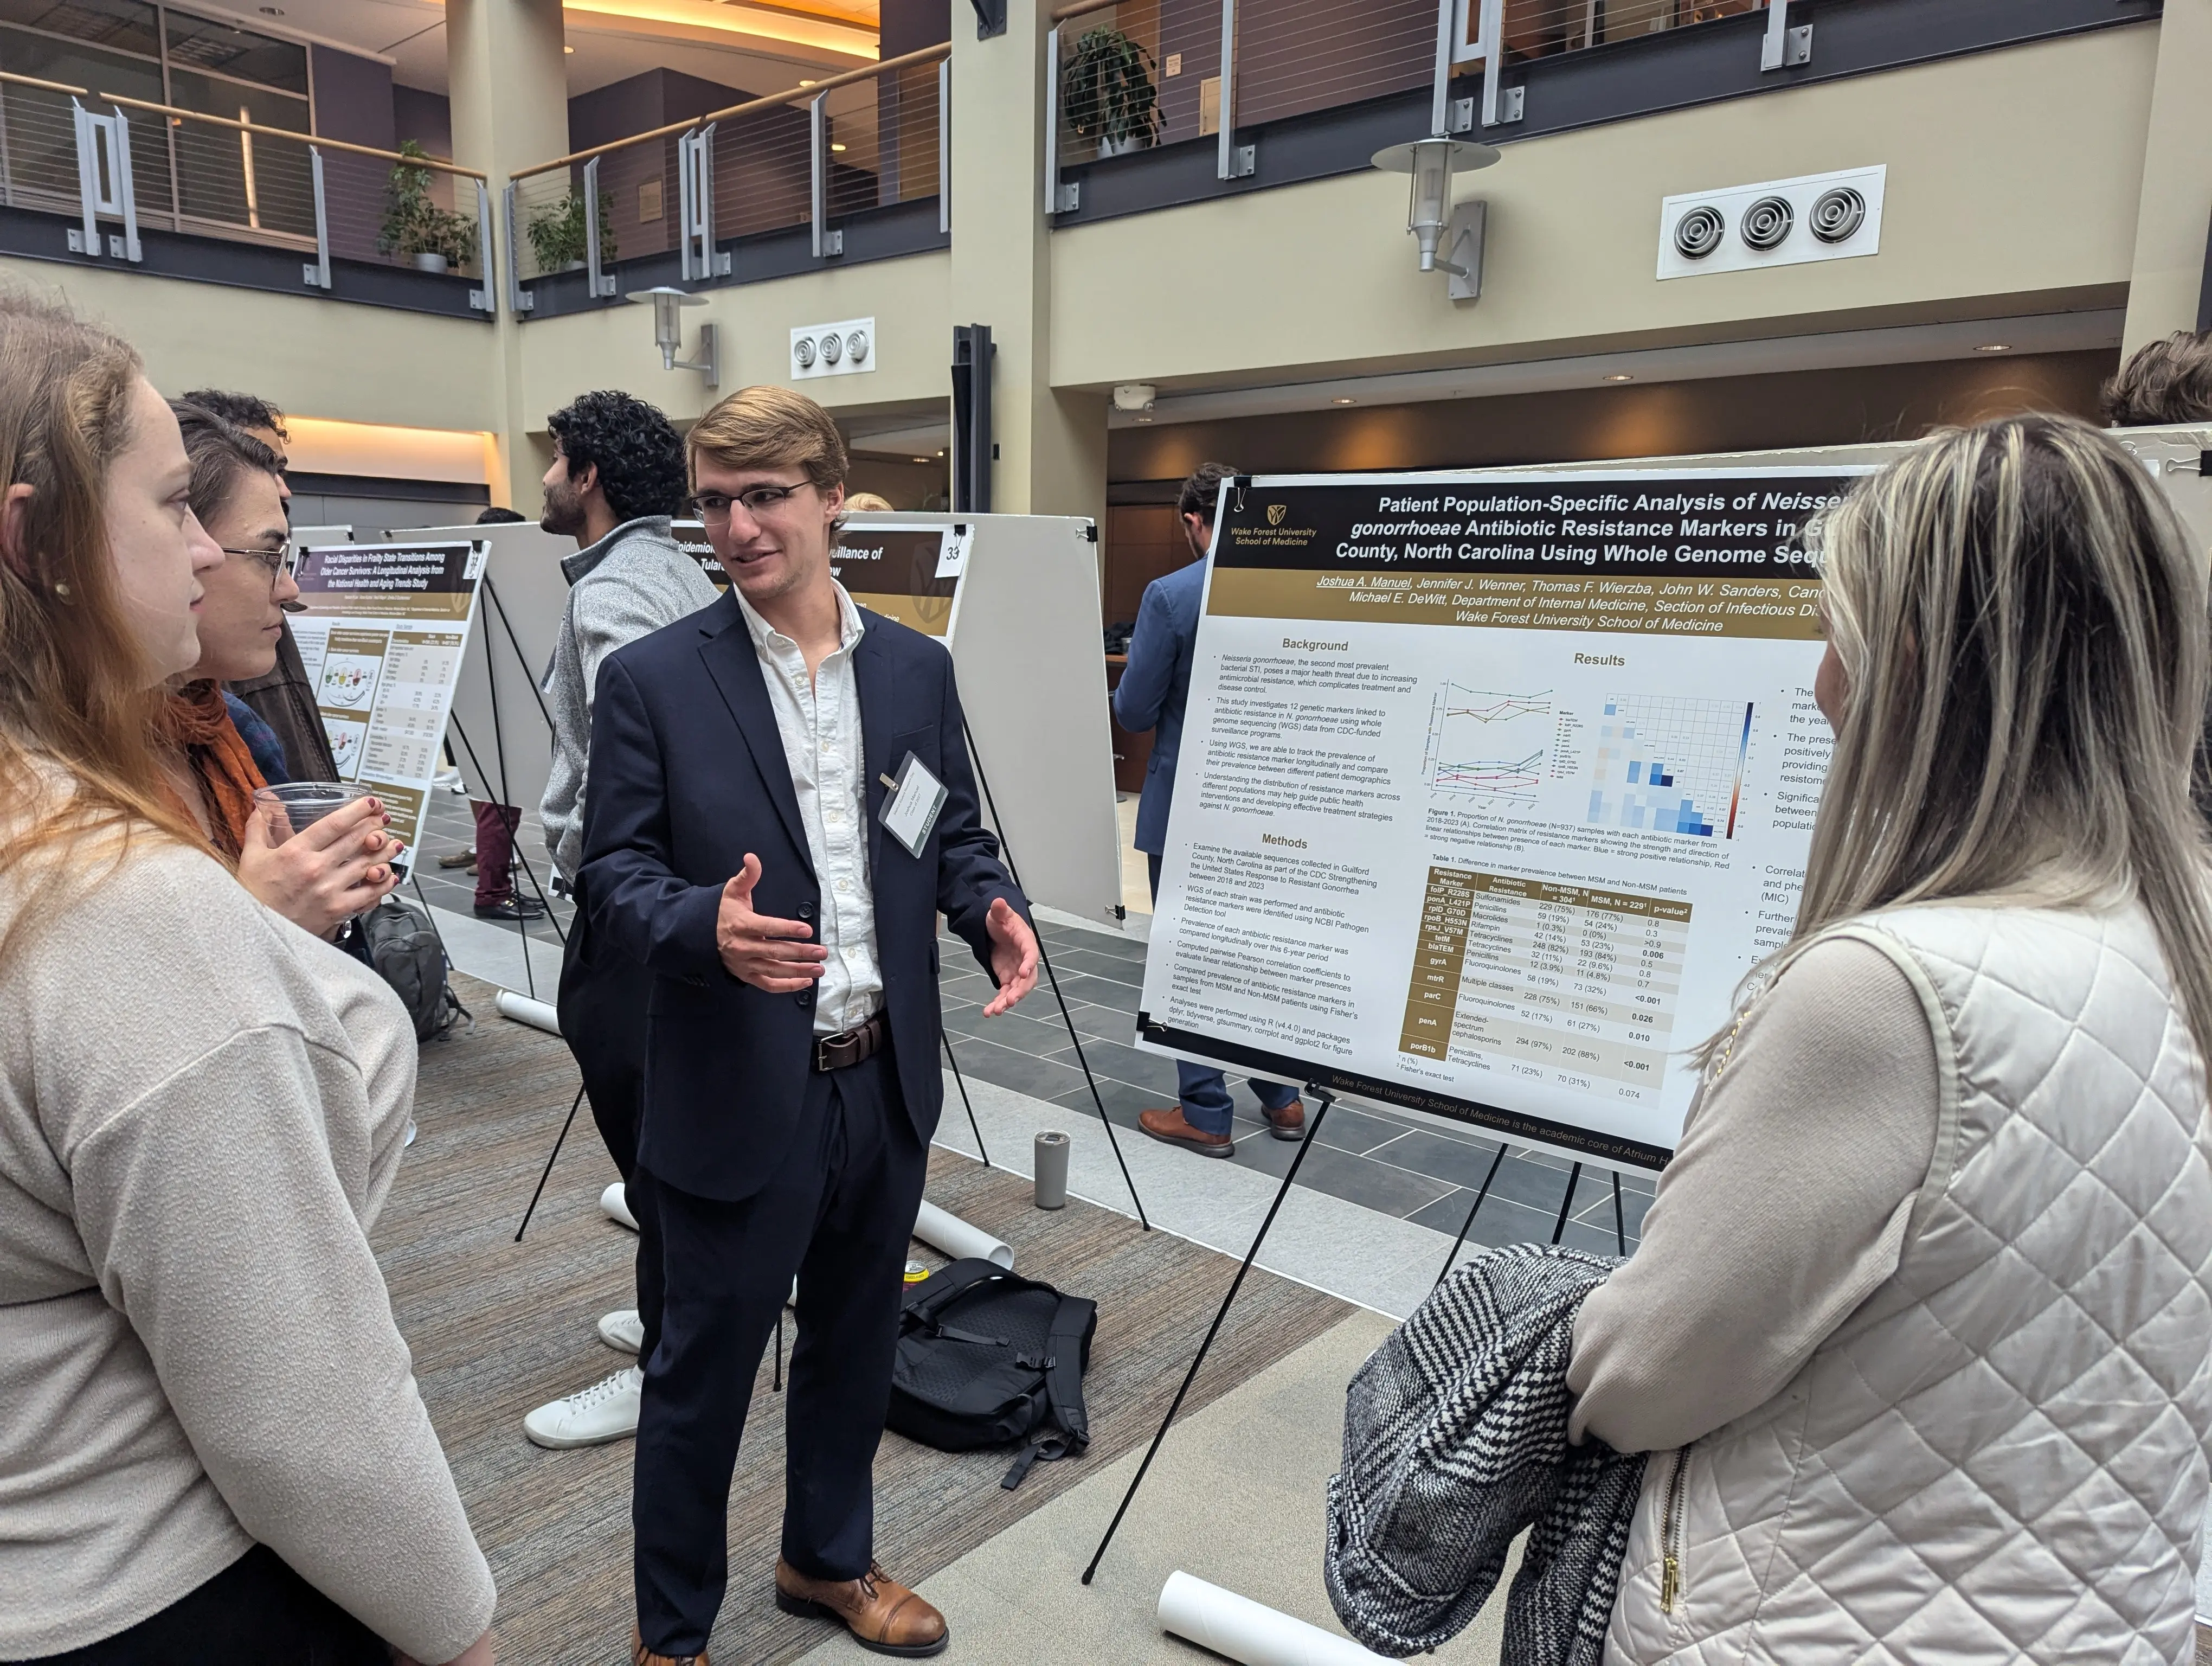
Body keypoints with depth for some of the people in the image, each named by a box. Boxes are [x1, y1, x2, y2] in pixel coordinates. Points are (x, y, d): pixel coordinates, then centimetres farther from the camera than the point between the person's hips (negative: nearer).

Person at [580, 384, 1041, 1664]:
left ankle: (831, 1559, 47)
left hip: (886, 1079, 4)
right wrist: (708, 926, -28)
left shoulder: (918, 668, 3)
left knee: (856, 1344, 22)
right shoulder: (654, 681, -8)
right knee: (704, 1373, 12)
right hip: (739, 1092, -4)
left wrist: (995, 910, -11)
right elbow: (617, 871, -7)